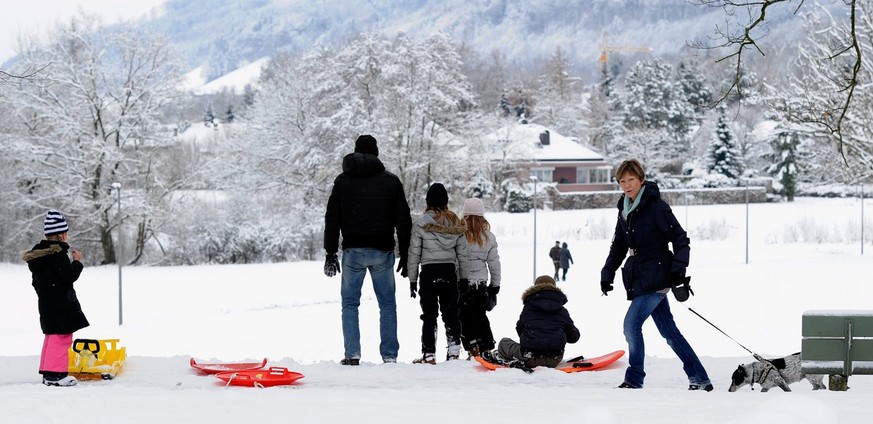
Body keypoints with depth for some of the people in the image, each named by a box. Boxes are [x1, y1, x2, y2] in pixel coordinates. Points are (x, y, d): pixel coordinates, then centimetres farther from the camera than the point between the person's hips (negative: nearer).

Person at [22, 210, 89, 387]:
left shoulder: (37, 254, 13)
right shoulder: (58, 254, -16)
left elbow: (36, 282, 18)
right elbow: (70, 276, -19)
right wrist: (77, 261, -4)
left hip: (46, 304, 10)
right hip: (61, 304, -10)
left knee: (52, 337, 17)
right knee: (61, 337, -8)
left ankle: (47, 372, 20)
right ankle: (55, 374, -10)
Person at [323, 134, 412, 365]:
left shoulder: (342, 181, 4)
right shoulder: (391, 181, 4)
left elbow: (332, 219, 3)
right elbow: (404, 221, 4)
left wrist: (330, 253, 7)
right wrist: (405, 256, 10)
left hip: (353, 251, 0)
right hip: (383, 251, 0)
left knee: (350, 303, 7)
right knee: (387, 304, 7)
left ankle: (352, 354, -2)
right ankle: (389, 355, 2)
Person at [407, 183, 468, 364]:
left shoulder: (421, 224, -8)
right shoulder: (456, 224, 3)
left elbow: (414, 254, -5)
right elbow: (462, 254, 6)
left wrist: (412, 280, 3)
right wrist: (464, 278, 15)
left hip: (429, 272, -3)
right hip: (449, 272, 3)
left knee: (429, 315, 1)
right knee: (451, 312, 12)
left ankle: (429, 354, -1)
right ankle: (454, 350, 9)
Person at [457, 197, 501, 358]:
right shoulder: (488, 236, 2)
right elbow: (494, 262, 8)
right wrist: (495, 285, 16)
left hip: (462, 282, -4)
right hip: (481, 282, 4)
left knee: (466, 317, 3)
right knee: (480, 315, 16)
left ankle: (474, 349, -4)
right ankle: (487, 348, 18)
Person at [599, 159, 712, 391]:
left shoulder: (656, 207, -11)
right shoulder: (625, 210, 13)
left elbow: (680, 239, -12)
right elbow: (618, 246, 21)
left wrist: (678, 270, -20)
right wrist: (607, 274, 14)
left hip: (656, 278, -8)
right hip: (639, 279, 8)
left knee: (631, 324, -14)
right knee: (668, 330, 9)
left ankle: (634, 379, -5)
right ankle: (699, 378, 15)